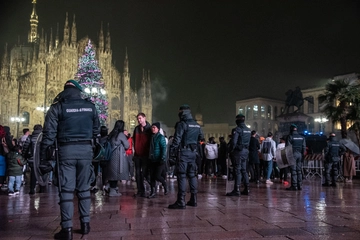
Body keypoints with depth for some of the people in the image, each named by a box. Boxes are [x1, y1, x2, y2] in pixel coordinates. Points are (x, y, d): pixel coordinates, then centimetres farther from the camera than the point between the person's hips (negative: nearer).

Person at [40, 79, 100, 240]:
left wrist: (43, 157, -2)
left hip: (66, 149, -2)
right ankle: (85, 224, 17)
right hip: (86, 149, 3)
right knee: (84, 188, 11)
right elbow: (96, 130, 11)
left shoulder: (57, 107, -2)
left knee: (66, 189, 1)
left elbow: (49, 133, -6)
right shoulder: (90, 106, 7)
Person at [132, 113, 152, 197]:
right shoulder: (136, 128, 11)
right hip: (137, 154, 5)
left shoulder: (149, 129, -3)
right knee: (138, 173, 6)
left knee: (144, 173, -4)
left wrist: (149, 151, -5)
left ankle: (142, 191, 3)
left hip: (145, 154, -5)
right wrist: (135, 149, 14)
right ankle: (140, 190, 13)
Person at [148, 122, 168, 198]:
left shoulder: (161, 137, -9)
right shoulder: (152, 137, 13)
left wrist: (162, 159, -22)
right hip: (152, 160, 7)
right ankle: (153, 192, 14)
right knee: (152, 176, 5)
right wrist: (149, 158, 16)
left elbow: (164, 148, -15)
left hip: (159, 160, -7)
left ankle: (164, 184, 21)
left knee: (157, 176, -9)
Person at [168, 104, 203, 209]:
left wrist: (172, 152, -14)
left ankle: (181, 202, -6)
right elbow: (201, 137, 23)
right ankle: (193, 199, 19)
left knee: (182, 176, -5)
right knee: (192, 175, 13)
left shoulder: (182, 124, -11)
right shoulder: (197, 125, 11)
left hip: (183, 152, -7)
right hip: (193, 152, 7)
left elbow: (176, 140, -16)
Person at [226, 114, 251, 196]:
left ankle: (237, 190, -4)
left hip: (238, 152, -8)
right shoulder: (248, 130, 11)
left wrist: (230, 150, -10)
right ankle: (246, 189, 19)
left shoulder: (237, 129, -15)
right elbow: (248, 142, 12)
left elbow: (233, 142, -19)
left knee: (237, 170, -5)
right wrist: (246, 148, 15)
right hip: (245, 151, 8)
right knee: (243, 170, 15)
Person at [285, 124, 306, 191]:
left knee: (293, 170, -4)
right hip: (300, 154, 5)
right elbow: (304, 147, 9)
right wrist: (302, 154, 13)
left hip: (293, 154, -5)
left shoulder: (289, 137, -6)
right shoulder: (302, 137, 11)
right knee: (299, 170, 10)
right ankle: (299, 185, 11)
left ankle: (294, 186, -5)